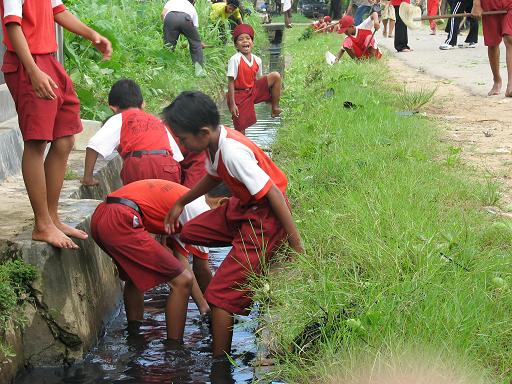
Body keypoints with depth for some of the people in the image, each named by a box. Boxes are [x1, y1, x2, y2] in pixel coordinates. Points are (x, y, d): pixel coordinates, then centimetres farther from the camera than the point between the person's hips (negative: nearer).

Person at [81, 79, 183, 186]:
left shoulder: (119, 119, 18)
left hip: (138, 166, -3)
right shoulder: (158, 121, 31)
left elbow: (94, 144, 3)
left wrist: (88, 177, 6)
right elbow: (177, 156, 24)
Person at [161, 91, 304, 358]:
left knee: (221, 294, -8)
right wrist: (181, 203, 28)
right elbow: (213, 177, 22)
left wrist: (296, 247, -24)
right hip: (241, 207, 10)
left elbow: (273, 193, -27)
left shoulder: (233, 152, -29)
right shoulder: (215, 142, -1)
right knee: (187, 234, 19)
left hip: (264, 219, -10)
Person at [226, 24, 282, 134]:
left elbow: (256, 80, 11)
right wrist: (232, 104, -19)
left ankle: (275, 107, 2)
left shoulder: (257, 60, -2)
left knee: (276, 76, -7)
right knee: (240, 128, -4)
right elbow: (231, 83, -17)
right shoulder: (235, 60, -18)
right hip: (240, 95, -5)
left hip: (253, 90, 5)